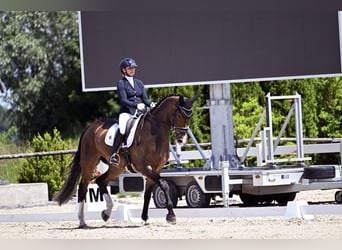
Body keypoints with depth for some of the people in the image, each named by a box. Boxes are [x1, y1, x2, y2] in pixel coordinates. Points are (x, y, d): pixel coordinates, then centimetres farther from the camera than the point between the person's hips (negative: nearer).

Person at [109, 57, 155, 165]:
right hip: (126, 113, -5)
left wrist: (151, 104, -10)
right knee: (122, 129, -33)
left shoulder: (139, 82, 18)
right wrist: (136, 105, -23)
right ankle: (114, 154, -25)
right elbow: (123, 100, -9)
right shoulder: (121, 83, 3)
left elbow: (145, 98, 13)